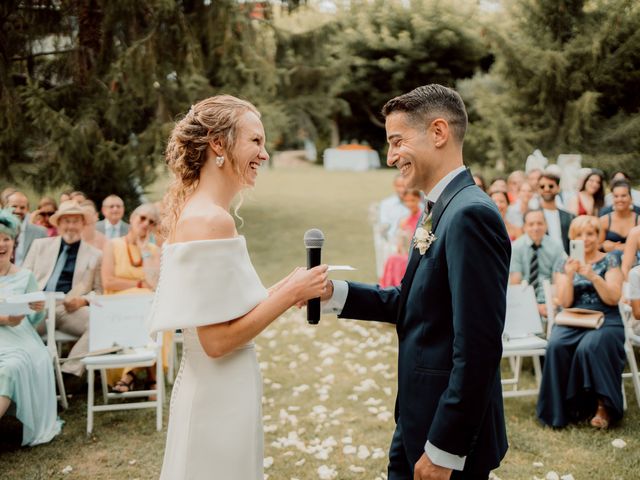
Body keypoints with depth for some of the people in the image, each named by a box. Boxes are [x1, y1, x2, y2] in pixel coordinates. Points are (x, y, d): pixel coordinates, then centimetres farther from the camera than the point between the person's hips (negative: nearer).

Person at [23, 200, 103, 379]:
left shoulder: (95, 255, 17)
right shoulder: (40, 245, 21)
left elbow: (99, 291, 15)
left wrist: (83, 300, -8)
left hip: (71, 309, 0)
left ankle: (70, 372, -30)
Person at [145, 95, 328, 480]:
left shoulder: (192, 210, 7)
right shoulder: (212, 220, -21)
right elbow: (217, 339, -23)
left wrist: (283, 292, 6)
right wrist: (289, 294, -16)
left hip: (213, 391, 9)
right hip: (221, 396, -9)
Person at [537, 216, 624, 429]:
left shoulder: (610, 260, 7)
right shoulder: (564, 265, 13)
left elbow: (613, 298, -5)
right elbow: (565, 302, 2)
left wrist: (593, 276, -17)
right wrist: (569, 275, -12)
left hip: (604, 320, -2)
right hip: (572, 321, 2)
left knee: (590, 346, -34)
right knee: (556, 345, -30)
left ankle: (604, 407, -18)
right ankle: (562, 408, -19)